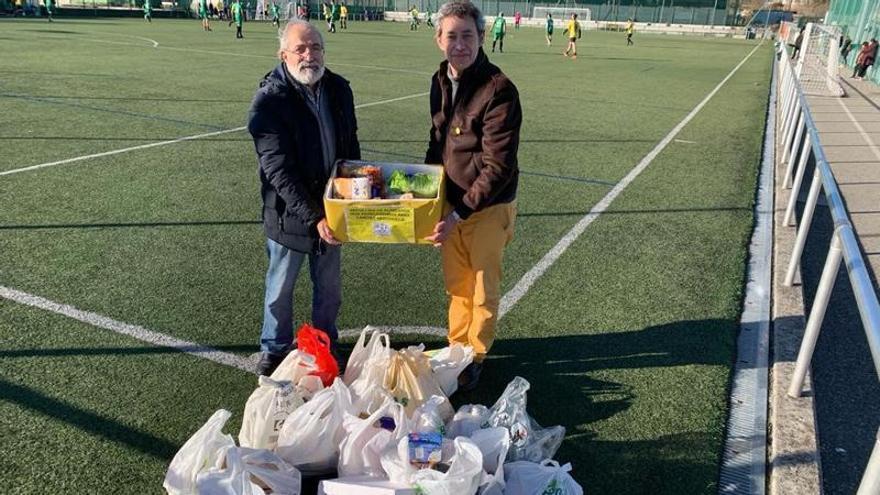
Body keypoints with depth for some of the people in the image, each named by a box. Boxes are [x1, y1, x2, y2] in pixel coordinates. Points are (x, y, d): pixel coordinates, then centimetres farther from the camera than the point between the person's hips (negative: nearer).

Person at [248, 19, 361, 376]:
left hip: (330, 209, 5)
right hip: (289, 214, -4)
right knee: (280, 288, 15)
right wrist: (313, 217, -28)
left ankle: (326, 345, 39)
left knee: (329, 288, 18)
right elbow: (278, 169, -23)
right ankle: (274, 349, 37)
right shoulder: (269, 99, -18)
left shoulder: (338, 88, -1)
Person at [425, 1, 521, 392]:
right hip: (450, 201, 6)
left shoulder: (499, 90, -21)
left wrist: (459, 214, -25)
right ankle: (456, 346, 37)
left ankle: (476, 356, 31)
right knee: (456, 284, 19)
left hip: (487, 208, -6)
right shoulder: (440, 82, 3)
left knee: (484, 289, 11)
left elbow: (498, 167, -24)